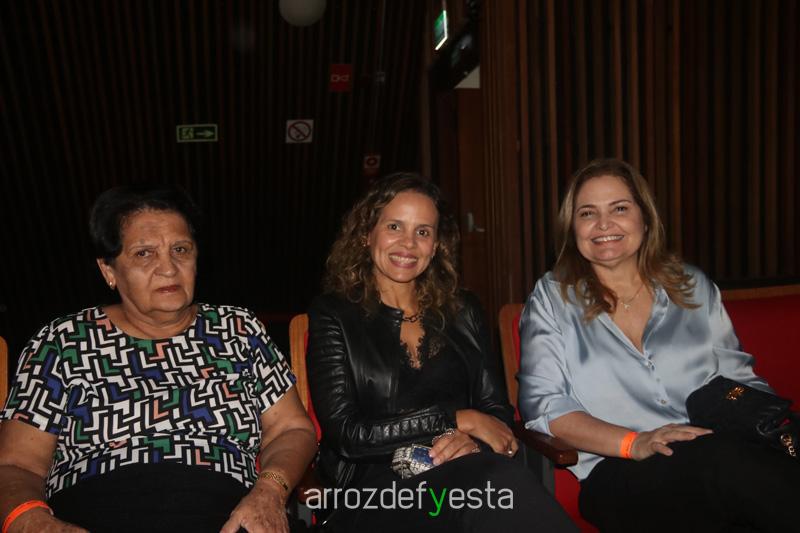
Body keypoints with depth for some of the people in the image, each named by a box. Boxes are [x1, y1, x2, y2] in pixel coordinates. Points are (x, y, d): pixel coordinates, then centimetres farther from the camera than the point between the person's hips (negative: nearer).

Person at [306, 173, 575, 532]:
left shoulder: (462, 311, 14)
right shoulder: (333, 314, 2)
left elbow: (497, 409, 12)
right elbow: (346, 434, -6)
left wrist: (470, 439, -12)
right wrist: (458, 419, -10)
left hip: (465, 469, 4)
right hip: (376, 486, -4)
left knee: (503, 481, -33)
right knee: (501, 484, -35)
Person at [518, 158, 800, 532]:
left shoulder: (693, 287, 16)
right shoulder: (552, 299, 7)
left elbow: (739, 378, 19)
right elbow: (542, 404, -3)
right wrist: (634, 442, -17)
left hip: (719, 454, 3)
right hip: (621, 474, -3)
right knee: (721, 459, -34)